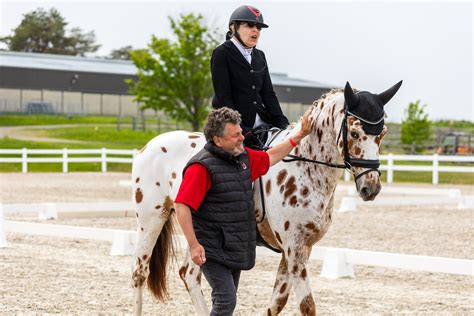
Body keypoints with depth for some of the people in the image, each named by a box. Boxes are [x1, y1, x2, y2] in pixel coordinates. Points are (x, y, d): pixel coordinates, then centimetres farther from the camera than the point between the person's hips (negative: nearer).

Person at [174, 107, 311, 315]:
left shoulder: (244, 157, 8)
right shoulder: (202, 167, -19)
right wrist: (194, 245, -25)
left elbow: (270, 157, 27)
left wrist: (301, 134, 25)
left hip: (236, 249, 9)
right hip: (213, 251, -8)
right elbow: (181, 206, -22)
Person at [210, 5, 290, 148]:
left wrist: (282, 124, -1)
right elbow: (223, 96, -10)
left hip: (261, 124, 7)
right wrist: (241, 130, -17)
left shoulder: (260, 56, 17)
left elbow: (268, 93, 14)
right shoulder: (222, 53, -4)